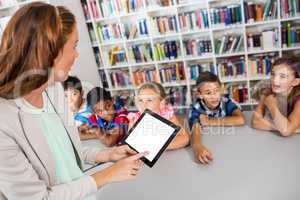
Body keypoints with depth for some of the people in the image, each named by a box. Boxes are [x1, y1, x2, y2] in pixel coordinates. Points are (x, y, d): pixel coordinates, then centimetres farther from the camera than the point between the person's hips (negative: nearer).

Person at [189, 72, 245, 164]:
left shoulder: (226, 101, -9)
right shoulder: (196, 109, -13)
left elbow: (241, 120, -23)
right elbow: (195, 130, -29)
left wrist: (210, 122, -20)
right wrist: (197, 146, -50)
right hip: (208, 146, -1)